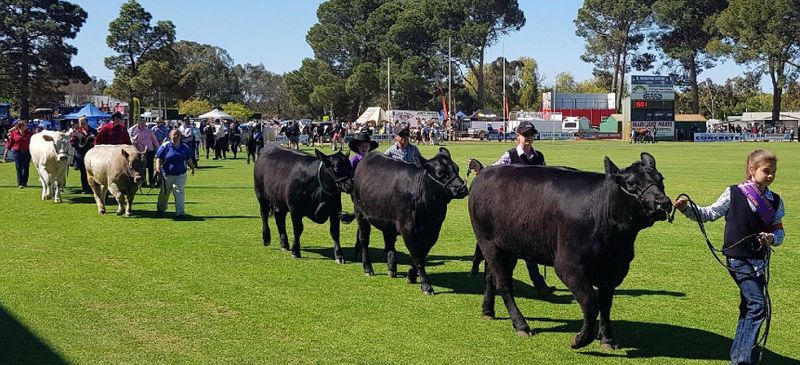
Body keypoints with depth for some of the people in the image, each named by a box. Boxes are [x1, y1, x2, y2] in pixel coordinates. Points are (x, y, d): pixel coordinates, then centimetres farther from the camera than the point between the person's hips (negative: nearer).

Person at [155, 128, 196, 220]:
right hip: (167, 174, -1)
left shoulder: (185, 147, 5)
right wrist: (158, 169, -17)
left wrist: (192, 168, 18)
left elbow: (189, 159, 19)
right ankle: (160, 209, 38)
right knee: (164, 192, 14)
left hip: (180, 175, 1)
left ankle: (180, 213, -13)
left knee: (179, 192, -10)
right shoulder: (165, 146, -7)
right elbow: (158, 158, -8)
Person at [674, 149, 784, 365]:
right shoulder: (734, 194, -7)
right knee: (758, 305, -15)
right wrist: (686, 209, -12)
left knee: (748, 308, 13)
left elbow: (779, 231, 10)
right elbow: (710, 214, 1)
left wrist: (772, 238, -12)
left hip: (759, 261, 6)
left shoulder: (776, 201, 5)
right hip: (738, 258, -6)